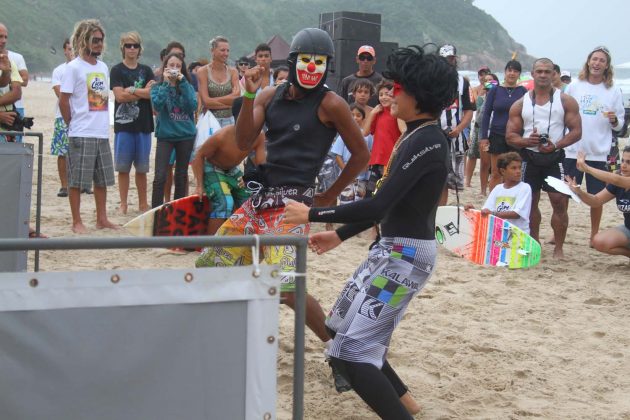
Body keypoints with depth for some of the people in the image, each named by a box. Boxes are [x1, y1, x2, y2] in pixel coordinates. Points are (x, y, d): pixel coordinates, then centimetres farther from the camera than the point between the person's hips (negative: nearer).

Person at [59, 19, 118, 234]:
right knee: (77, 180, -1)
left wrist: (103, 123, 10)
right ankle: (77, 222, 6)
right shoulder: (73, 67, -8)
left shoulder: (103, 67, 12)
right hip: (81, 135, -7)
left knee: (102, 179, 12)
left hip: (103, 133, 7)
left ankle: (102, 218, 22)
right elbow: (63, 101, -9)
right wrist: (73, 125, -2)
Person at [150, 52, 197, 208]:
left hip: (186, 135, 2)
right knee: (160, 176, -12)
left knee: (181, 175, 11)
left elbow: (193, 106, -12)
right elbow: (157, 105, -17)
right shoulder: (158, 87, 2)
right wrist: (166, 82, -16)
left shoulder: (187, 86, 6)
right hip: (165, 135, -2)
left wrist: (182, 83, -14)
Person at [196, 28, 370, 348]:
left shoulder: (330, 104, -7)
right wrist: (249, 96, -11)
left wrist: (330, 195, 2)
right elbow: (243, 143, -1)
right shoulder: (270, 96, 9)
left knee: (287, 287, -21)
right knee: (208, 265, 11)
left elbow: (361, 154, -1)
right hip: (261, 199, 7)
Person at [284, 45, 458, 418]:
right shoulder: (420, 137, 11)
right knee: (344, 328, 22)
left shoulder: (426, 141, -20)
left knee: (351, 351, -11)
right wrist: (339, 235, 18)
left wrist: (313, 214, -17)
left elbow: (379, 205, -24)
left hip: (407, 255, -10)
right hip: (393, 248, 10)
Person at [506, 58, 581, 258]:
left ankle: (558, 248, 1)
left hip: (554, 157, -2)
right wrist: (526, 141, -16)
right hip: (529, 157, 3)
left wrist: (556, 145, -20)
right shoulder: (520, 104, 7)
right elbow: (510, 136, 6)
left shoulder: (566, 101, 1)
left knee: (559, 202, -7)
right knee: (530, 202, 8)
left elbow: (576, 131, -4)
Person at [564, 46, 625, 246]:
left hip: (598, 153, 0)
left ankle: (594, 235, 18)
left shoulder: (613, 92, 3)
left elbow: (620, 125, 6)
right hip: (573, 150, 0)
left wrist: (614, 120, -14)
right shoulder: (574, 87, 4)